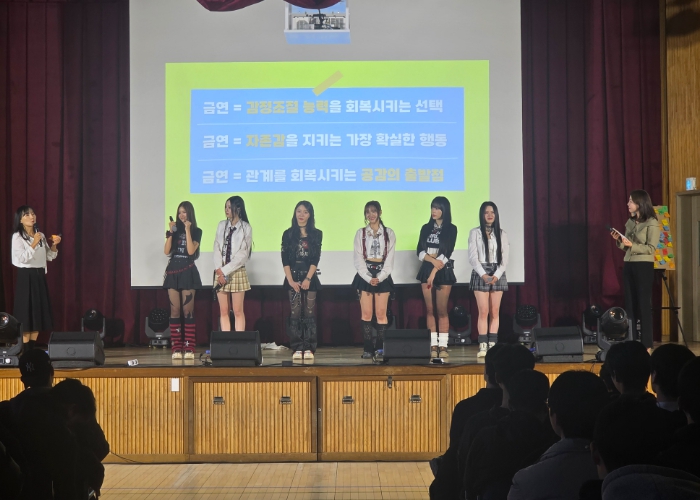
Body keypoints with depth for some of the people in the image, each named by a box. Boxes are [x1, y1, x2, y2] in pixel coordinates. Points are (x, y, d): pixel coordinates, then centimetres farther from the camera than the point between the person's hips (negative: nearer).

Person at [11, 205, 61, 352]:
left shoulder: (40, 235, 11)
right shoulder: (17, 236, -8)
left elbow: (50, 257, 14)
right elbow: (22, 258, -18)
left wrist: (54, 245, -3)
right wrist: (34, 244, -23)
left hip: (40, 276, 6)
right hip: (26, 276, -6)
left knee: (38, 312, 7)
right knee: (26, 312, -5)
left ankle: (32, 348, 15)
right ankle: (26, 350, -1)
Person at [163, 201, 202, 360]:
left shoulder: (196, 231, 3)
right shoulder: (175, 230, 11)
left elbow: (191, 251, -11)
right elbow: (166, 251, 1)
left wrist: (187, 230, -11)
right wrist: (171, 232, -6)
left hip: (188, 271, -3)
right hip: (173, 270, 3)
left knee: (188, 310, -5)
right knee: (175, 310, 0)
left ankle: (189, 348, -4)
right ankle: (176, 348, 0)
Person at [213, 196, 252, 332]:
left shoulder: (246, 228, -4)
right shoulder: (222, 225, 9)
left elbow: (243, 254, -9)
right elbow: (216, 248, 5)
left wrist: (225, 270, -12)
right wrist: (219, 270, -9)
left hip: (237, 272, -4)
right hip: (220, 273, 4)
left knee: (238, 311, -2)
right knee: (223, 311, 3)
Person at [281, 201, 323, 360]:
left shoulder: (316, 234, 5)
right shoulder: (288, 234, 6)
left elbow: (316, 259, -1)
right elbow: (285, 259, 1)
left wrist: (308, 278, -12)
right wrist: (291, 280, -9)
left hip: (309, 277, 0)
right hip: (293, 276, 0)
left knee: (309, 313, -2)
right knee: (295, 313, -2)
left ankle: (309, 349, 0)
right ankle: (297, 349, 0)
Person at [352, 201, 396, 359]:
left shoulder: (389, 233, 6)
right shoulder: (360, 233, 6)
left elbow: (390, 259, 1)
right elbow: (358, 259, 1)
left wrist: (379, 277, -11)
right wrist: (369, 278, -10)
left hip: (383, 275, 0)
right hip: (365, 275, 0)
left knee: (381, 313, -2)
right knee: (366, 314, -3)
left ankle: (381, 347, 3)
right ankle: (368, 348, 0)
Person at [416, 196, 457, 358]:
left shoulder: (451, 229, 0)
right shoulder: (426, 228, 11)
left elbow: (447, 253, -8)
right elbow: (420, 251, 3)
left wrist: (434, 271, -12)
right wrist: (433, 260, -15)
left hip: (443, 271, -3)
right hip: (426, 269, 3)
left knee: (442, 310, -4)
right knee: (430, 309, 1)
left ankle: (442, 345, -1)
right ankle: (433, 345, 3)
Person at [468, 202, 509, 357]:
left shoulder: (501, 234, 9)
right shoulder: (475, 232, 3)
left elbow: (504, 258, 5)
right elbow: (473, 257, -3)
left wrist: (496, 275, -10)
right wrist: (483, 275, -15)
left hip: (497, 274, 2)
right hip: (480, 274, -2)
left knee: (495, 312, 0)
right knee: (483, 311, -8)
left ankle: (492, 345, 1)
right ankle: (483, 346, -7)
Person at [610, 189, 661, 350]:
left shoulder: (652, 223, -7)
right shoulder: (630, 222, 13)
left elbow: (651, 248, -13)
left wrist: (632, 245, -22)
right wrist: (619, 240, -3)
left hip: (644, 266, -7)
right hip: (628, 265, 7)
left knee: (643, 304, -5)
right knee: (630, 304, 8)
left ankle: (647, 343, -1)